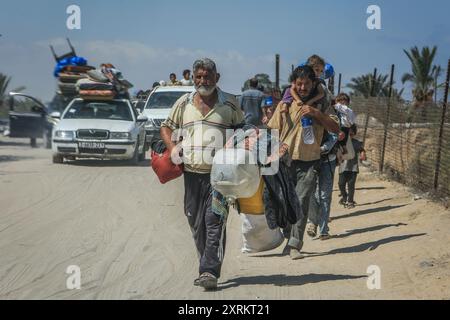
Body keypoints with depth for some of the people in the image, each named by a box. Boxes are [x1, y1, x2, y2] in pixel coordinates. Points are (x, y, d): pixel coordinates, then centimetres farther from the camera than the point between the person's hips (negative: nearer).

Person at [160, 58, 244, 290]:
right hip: (192, 173, 4)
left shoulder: (230, 104, 4)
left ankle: (209, 272, -17)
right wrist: (172, 146, 1)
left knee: (214, 222, -13)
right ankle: (209, 267, 18)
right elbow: (166, 127, 20)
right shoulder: (184, 103, 10)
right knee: (196, 224, 7)